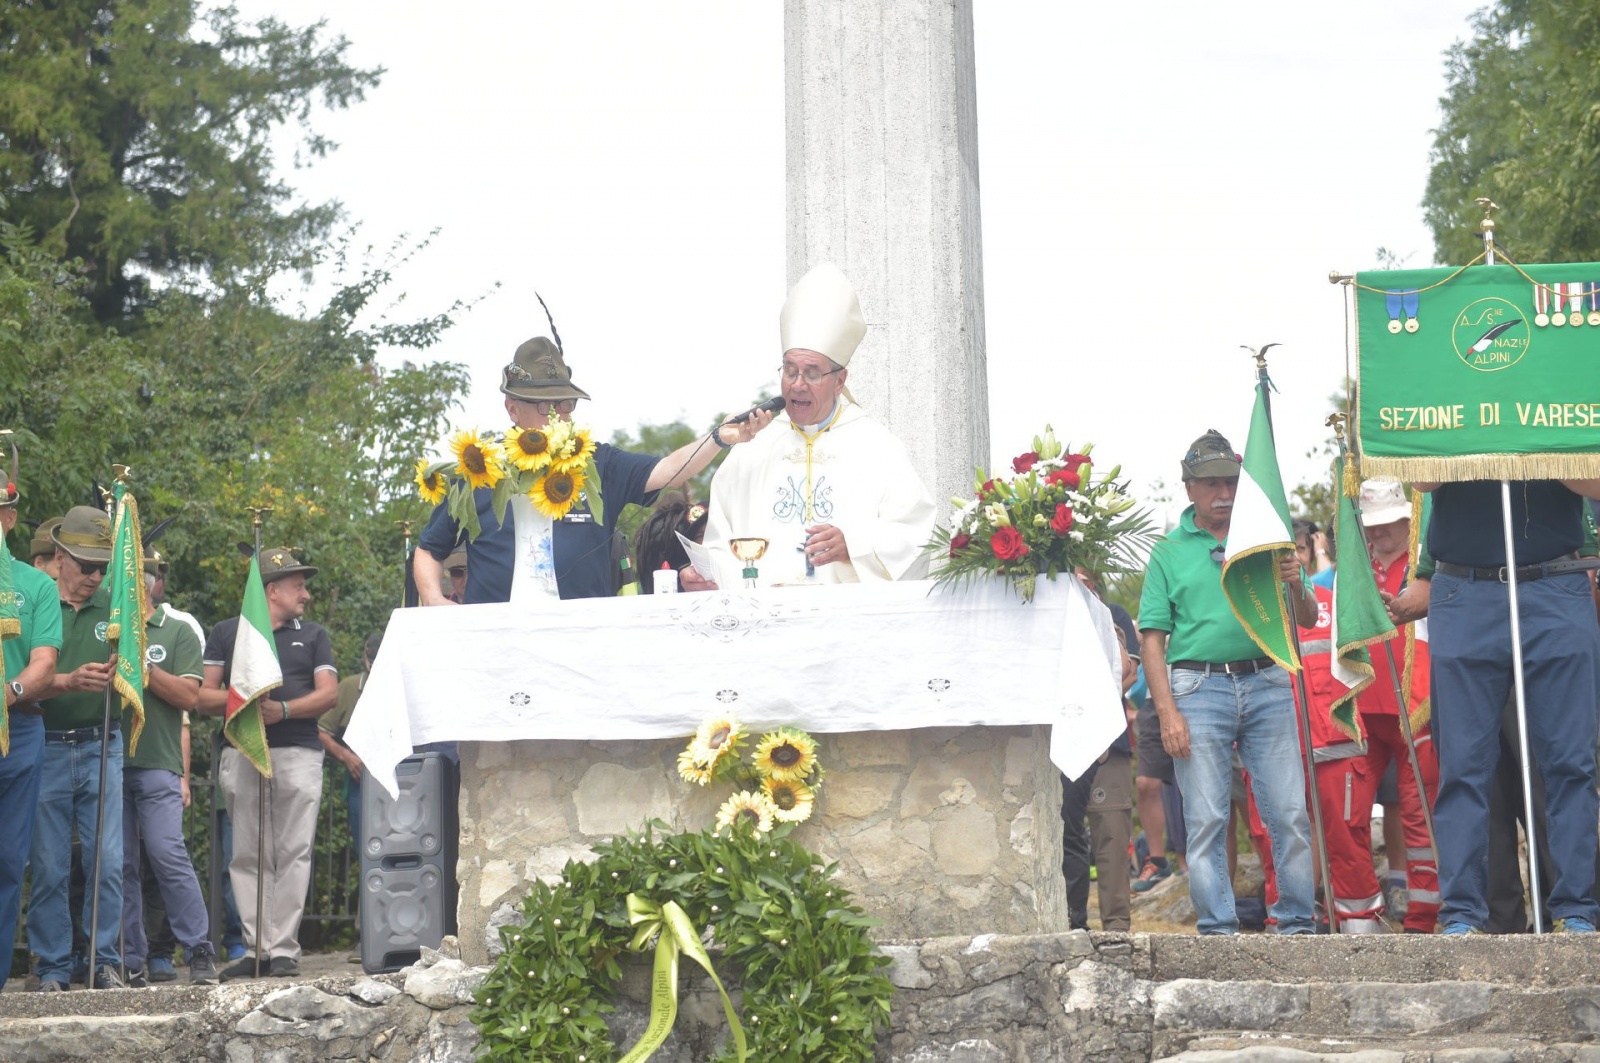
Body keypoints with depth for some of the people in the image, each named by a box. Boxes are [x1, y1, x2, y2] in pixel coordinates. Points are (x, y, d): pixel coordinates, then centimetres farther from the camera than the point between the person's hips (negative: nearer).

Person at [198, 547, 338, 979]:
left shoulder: (312, 635, 19)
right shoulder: (226, 633, 16)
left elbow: (329, 693, 7)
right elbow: (203, 696, 10)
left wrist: (283, 709, -10)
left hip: (298, 753, 0)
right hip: (242, 753, 0)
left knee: (294, 853, -7)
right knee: (247, 855, -1)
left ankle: (284, 949, -6)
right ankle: (256, 948, 2)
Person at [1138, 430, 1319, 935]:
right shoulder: (1169, 553, 8)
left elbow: (1308, 620, 12)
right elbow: (1152, 641, 3)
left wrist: (1296, 589, -11)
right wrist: (1167, 712, -7)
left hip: (1267, 683, 2)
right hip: (1199, 688, -2)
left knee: (1290, 813, -1)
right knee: (1206, 820, -1)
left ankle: (1297, 921, 7)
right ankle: (1217, 927, 5)